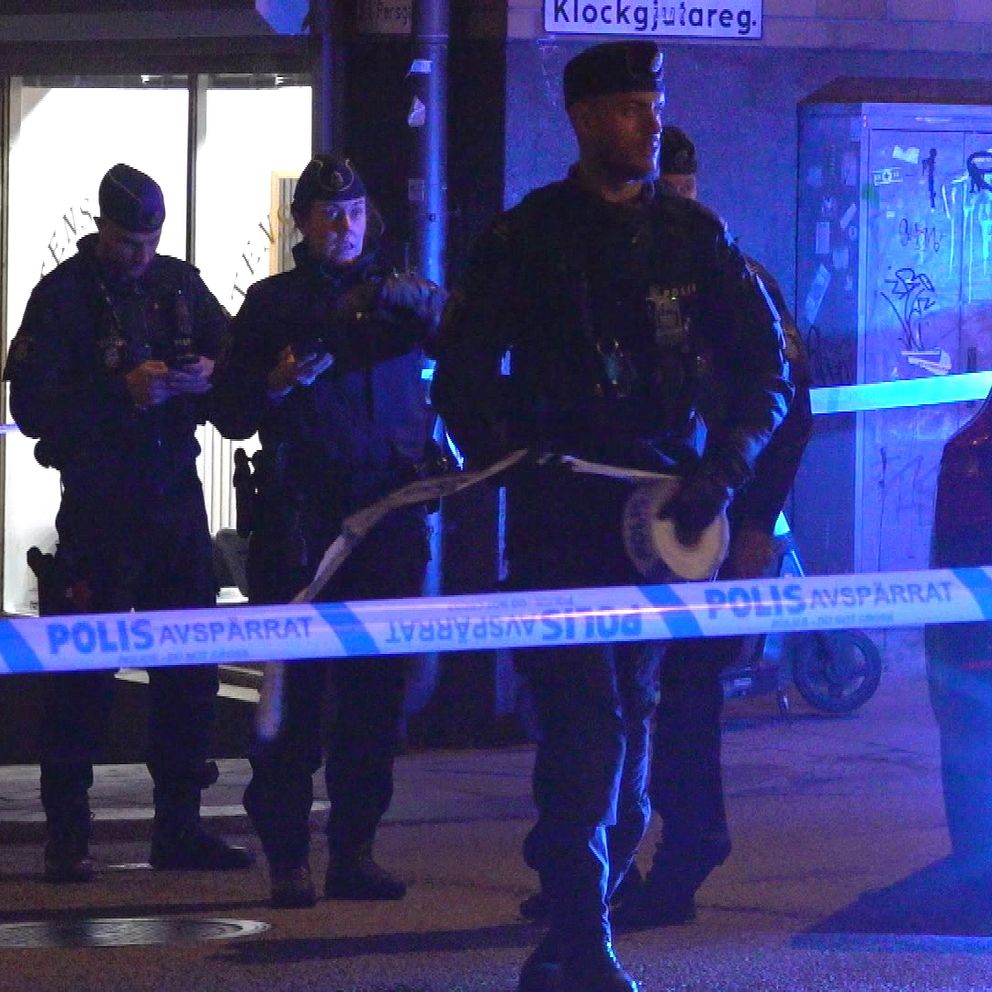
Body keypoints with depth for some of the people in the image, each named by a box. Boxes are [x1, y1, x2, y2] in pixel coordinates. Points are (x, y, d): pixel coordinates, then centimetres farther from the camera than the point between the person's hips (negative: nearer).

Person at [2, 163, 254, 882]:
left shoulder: (181, 285, 9)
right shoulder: (64, 295, -5)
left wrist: (211, 377, -12)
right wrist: (122, 392, -21)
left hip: (177, 497, 5)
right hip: (98, 504, -5)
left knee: (191, 667, 7)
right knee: (84, 673, -4)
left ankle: (179, 825, 16)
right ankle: (67, 837, 1)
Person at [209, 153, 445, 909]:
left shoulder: (395, 293, 14)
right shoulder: (273, 303, 11)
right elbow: (231, 413, 10)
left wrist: (421, 302, -22)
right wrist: (278, 382, -9)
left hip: (389, 508, 2)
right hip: (300, 513, -2)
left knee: (377, 685, 1)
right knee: (295, 683, -6)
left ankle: (355, 848, 7)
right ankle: (287, 856, -4)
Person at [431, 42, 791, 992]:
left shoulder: (693, 236, 9)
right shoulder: (527, 237, 2)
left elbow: (765, 370, 10)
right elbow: (462, 377, 4)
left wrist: (723, 468, -5)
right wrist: (510, 463, -9)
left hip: (661, 514, 3)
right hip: (559, 519, -3)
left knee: (630, 723, 6)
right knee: (587, 726, -13)